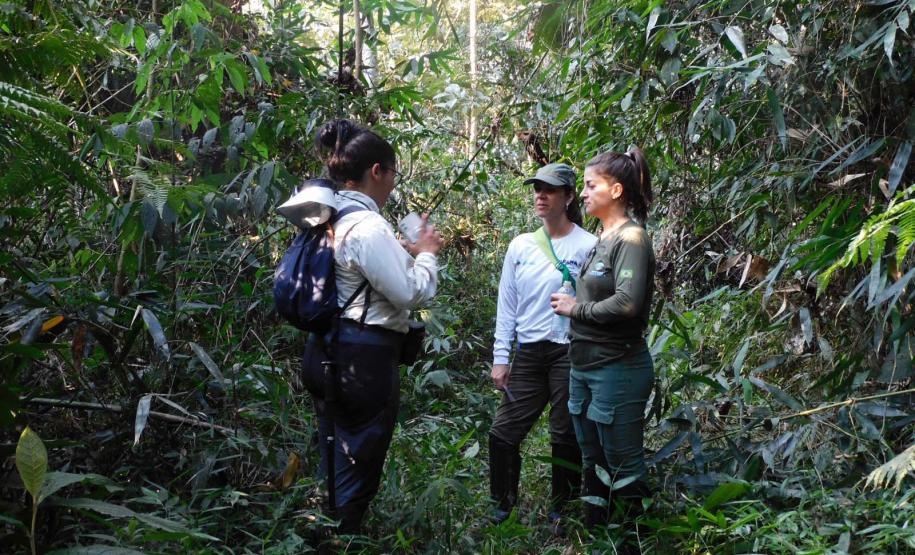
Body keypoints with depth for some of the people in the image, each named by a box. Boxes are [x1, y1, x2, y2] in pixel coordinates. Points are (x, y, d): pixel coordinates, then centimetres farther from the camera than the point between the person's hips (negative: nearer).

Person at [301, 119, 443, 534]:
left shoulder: (331, 219, 11)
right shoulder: (369, 227, -19)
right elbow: (411, 294, -16)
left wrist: (407, 253, 16)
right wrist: (426, 253, 0)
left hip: (329, 353, 10)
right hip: (363, 359, -10)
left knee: (333, 466, 18)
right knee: (356, 469, 1)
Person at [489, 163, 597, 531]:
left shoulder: (587, 246, -6)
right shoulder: (520, 246, 7)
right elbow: (506, 306, 11)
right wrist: (500, 358, 7)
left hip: (570, 354, -4)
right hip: (528, 354, 4)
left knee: (566, 436, 6)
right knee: (504, 432, 6)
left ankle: (561, 510, 23)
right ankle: (502, 506, 24)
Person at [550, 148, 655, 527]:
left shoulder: (630, 239, -13)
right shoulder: (602, 240, 12)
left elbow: (627, 304, -24)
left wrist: (576, 309, -13)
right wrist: (574, 305, 2)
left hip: (617, 368, -9)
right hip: (585, 366, 9)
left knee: (623, 468, 0)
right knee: (593, 464, 18)